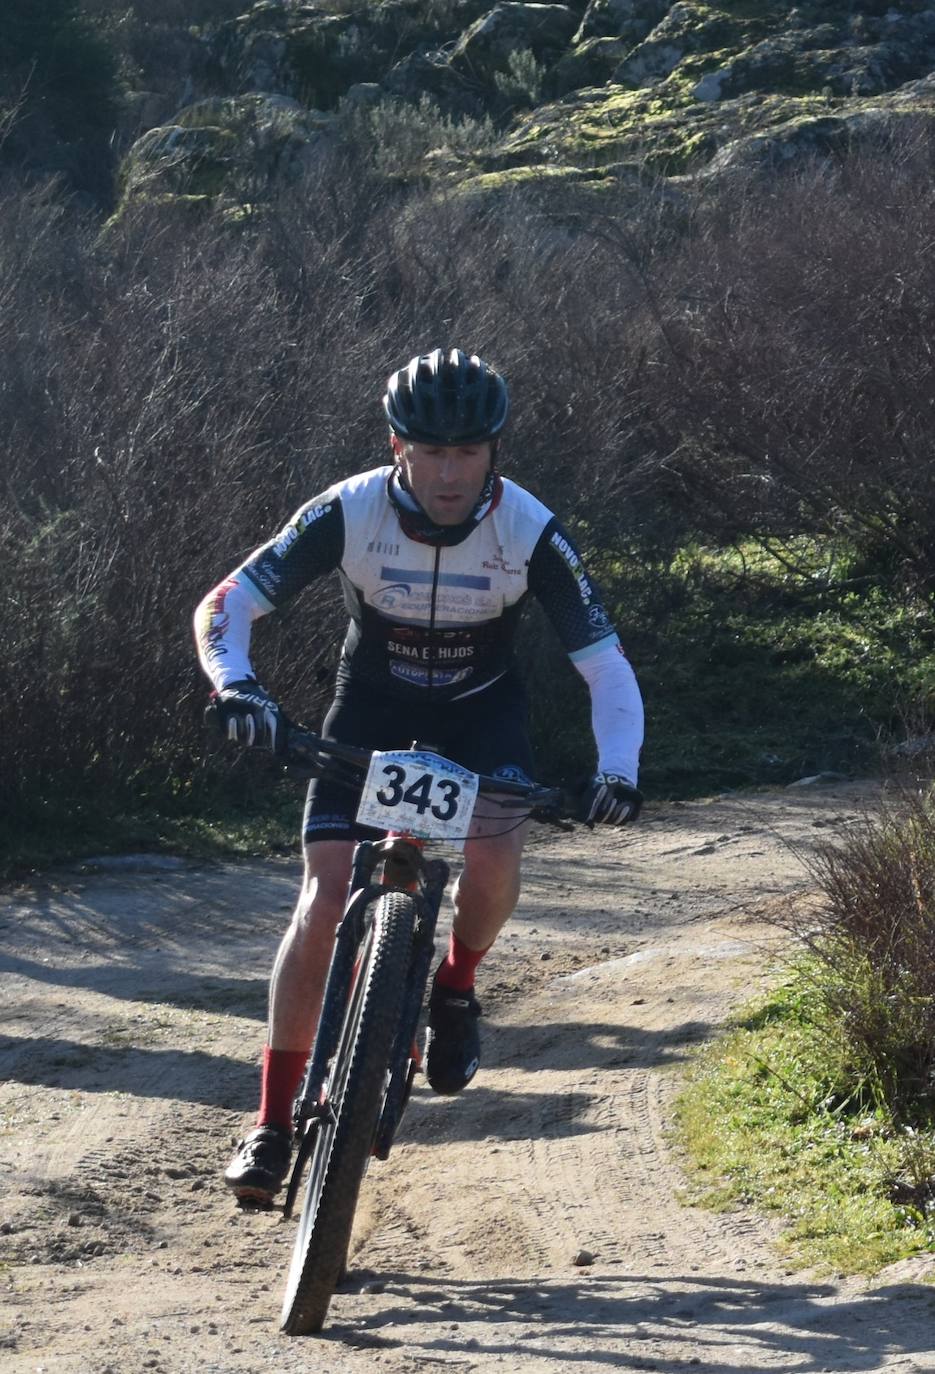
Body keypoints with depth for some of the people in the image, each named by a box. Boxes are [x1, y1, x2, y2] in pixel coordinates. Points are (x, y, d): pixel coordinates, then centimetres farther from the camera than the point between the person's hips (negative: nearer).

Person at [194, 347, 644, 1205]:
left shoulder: (529, 532, -27)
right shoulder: (349, 513, -26)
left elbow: (606, 667, -24)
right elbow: (225, 605, -23)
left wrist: (617, 770, -41)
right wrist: (233, 685, -43)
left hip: (481, 709, 0)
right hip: (373, 704, 0)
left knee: (494, 855, -29)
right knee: (326, 896, -14)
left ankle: (456, 987, 5)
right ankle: (273, 1124, -5)